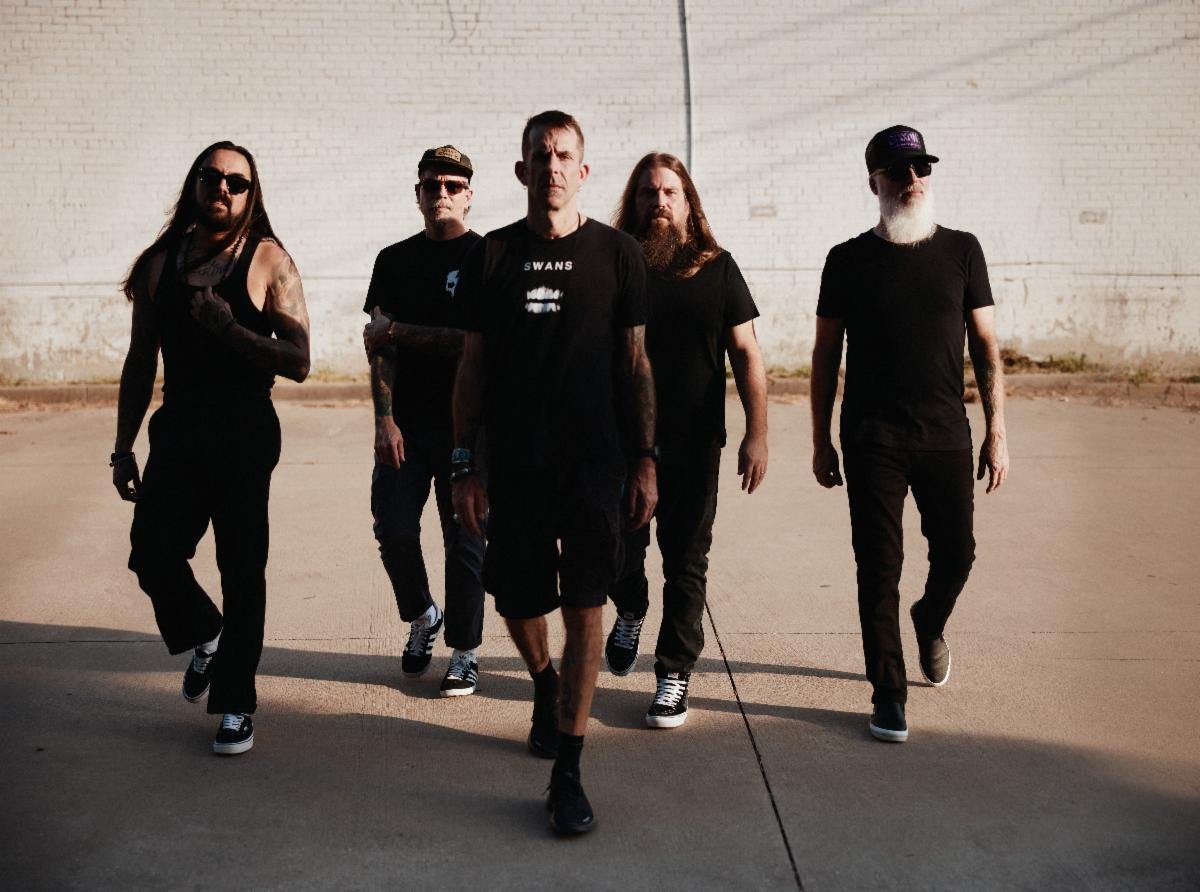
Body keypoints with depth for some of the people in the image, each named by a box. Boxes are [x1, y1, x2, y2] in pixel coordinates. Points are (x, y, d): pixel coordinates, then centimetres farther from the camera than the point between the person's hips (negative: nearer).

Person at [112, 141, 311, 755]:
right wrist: (123, 450, 12)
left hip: (245, 435, -3)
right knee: (152, 554, -5)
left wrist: (229, 328, -21)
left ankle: (236, 705, 16)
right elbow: (140, 363, 13)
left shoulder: (268, 261, -2)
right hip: (176, 433, 3)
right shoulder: (160, 262, 9)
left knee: (242, 570, 1)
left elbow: (297, 362, -9)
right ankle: (204, 635, 28)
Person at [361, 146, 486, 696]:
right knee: (393, 530, 1)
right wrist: (385, 418, -5)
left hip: (467, 423, -3)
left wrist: (398, 331, -9)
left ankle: (464, 651, 14)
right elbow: (380, 347, 6)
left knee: (464, 541, 1)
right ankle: (421, 616, 28)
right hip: (406, 423, 4)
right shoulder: (395, 260, 12)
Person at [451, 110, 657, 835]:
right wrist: (465, 466, 2)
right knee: (518, 602, 11)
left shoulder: (617, 254, 2)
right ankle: (547, 685, 45)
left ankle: (567, 774, 4)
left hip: (596, 461, -2)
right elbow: (473, 366, 6)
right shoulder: (492, 256, 5)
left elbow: (635, 364, 5)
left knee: (585, 609, -5)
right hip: (515, 462, 2)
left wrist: (645, 461, 0)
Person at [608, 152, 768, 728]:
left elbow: (745, 353, 4)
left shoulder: (717, 268, 3)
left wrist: (756, 435, -2)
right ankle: (631, 611, 37)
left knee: (686, 562, 6)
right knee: (619, 553, 2)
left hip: (695, 444, 0)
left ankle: (675, 674, 20)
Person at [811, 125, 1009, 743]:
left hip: (946, 436, 2)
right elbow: (825, 354, 5)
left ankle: (930, 621, 42)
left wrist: (996, 431, 0)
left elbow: (985, 345, 6)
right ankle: (888, 693, 12)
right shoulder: (849, 259, 2)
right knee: (879, 568, 0)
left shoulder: (961, 250, 5)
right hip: (871, 439, -1)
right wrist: (820, 441, 3)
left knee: (957, 552, 8)